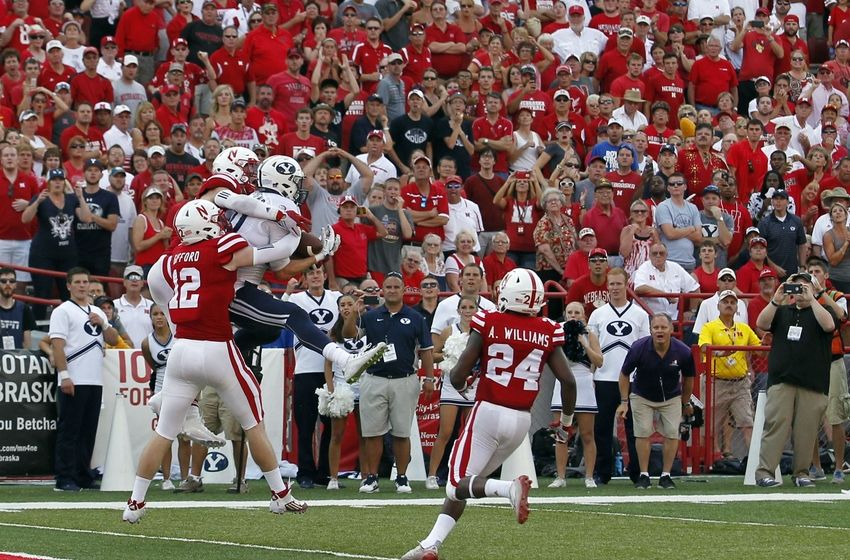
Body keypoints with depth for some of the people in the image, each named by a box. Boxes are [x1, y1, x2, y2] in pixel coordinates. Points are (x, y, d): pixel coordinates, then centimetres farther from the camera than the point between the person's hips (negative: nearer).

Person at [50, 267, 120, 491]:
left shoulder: (97, 312, 20)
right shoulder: (63, 311, -2)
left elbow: (114, 340, 16)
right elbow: (57, 345, -10)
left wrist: (102, 324, -2)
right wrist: (64, 375, -19)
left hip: (95, 381, 7)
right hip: (73, 382, -7)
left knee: (88, 432, 9)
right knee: (69, 431, -6)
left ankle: (84, 477, 14)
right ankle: (65, 479, -5)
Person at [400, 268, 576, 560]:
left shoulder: (488, 324, -5)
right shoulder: (547, 333, 2)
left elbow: (458, 375, -6)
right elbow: (568, 381, -1)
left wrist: (459, 383, 19)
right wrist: (566, 420, 16)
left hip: (489, 413, -4)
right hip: (522, 419, 4)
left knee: (459, 484, 0)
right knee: (463, 481, 16)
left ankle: (510, 487, -28)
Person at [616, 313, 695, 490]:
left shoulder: (683, 352, -21)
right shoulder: (639, 348, -24)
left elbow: (688, 377, -1)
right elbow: (625, 374, -8)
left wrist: (686, 403, 10)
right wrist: (624, 402, -9)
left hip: (671, 397, 1)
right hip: (641, 397, -1)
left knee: (671, 433, -7)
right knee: (642, 433, -8)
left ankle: (665, 476, 2)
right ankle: (644, 475, 0)